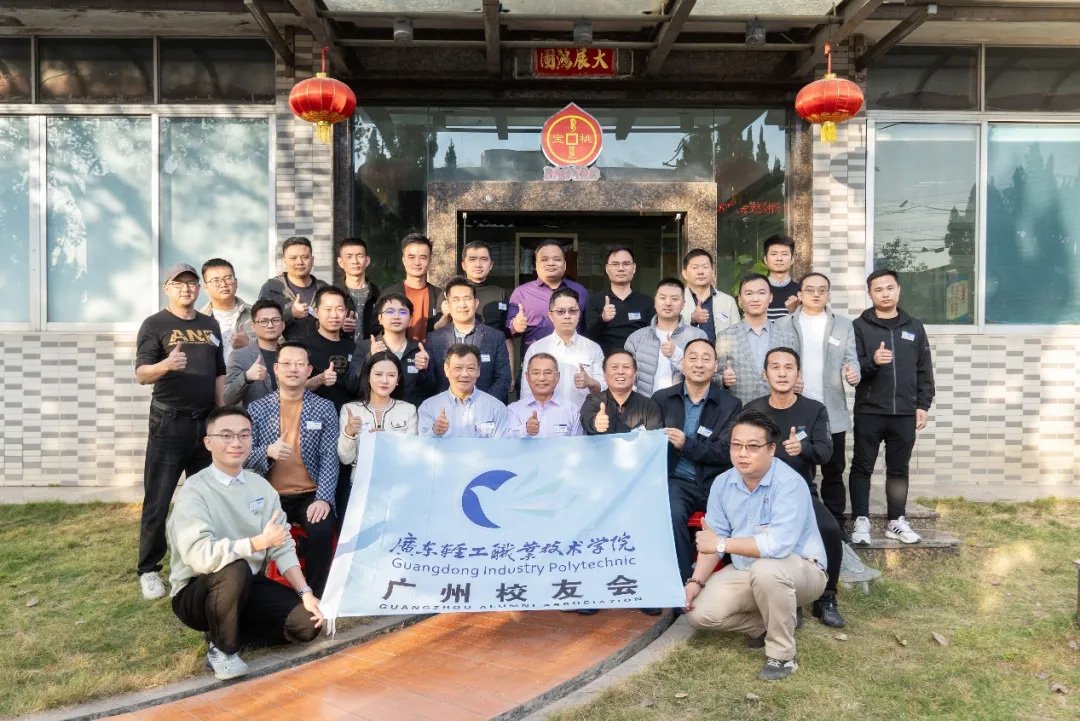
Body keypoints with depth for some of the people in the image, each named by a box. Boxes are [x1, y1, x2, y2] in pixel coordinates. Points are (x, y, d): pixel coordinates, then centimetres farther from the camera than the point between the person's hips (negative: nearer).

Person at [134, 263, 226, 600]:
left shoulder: (210, 325, 12)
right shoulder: (155, 324, -3)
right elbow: (141, 374, -13)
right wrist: (166, 365, -34)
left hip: (206, 422, 5)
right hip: (169, 423, -5)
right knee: (158, 501, -1)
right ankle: (149, 570, 10)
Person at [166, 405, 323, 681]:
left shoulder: (261, 486, 0)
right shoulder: (195, 491, -18)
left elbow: (283, 547, -2)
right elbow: (199, 556, -32)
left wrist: (306, 592, -12)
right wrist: (260, 542, -28)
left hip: (248, 586, 6)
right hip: (196, 592, -5)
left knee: (307, 623, -10)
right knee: (235, 569, -37)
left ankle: (233, 631, 10)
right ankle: (221, 648, -11)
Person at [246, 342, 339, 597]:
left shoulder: (325, 408, 4)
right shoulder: (257, 409, 6)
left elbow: (329, 459, -2)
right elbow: (243, 457, 3)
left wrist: (323, 499, -17)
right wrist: (267, 452, -20)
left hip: (310, 495, -1)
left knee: (322, 531, -27)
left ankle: (315, 595, -6)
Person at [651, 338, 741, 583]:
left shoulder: (731, 405, 8)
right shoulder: (661, 398, 12)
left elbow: (726, 452, -3)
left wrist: (686, 445, -17)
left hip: (717, 482, 0)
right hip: (677, 480, 0)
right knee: (672, 515, -30)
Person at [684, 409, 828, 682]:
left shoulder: (790, 483, -25)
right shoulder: (722, 483, -4)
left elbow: (779, 544, -36)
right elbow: (712, 537, -1)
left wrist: (722, 544, -26)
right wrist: (696, 581, -14)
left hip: (801, 570, -6)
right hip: (745, 572, 6)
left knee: (766, 569, -40)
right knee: (699, 612, -13)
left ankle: (782, 655, -16)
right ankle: (769, 624, 12)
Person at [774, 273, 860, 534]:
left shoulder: (844, 325, 10)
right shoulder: (782, 326, 5)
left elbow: (850, 359, 5)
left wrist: (853, 372, -18)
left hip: (833, 413, 1)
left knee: (833, 472, 8)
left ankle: (836, 525, 17)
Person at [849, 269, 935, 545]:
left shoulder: (914, 327, 9)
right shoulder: (859, 326, 0)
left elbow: (925, 371, 10)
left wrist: (923, 405, 4)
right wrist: (872, 361, -26)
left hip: (905, 413, 3)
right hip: (869, 412, -3)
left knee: (899, 469, 11)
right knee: (862, 467, 2)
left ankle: (896, 521, 21)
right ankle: (861, 521, 9)